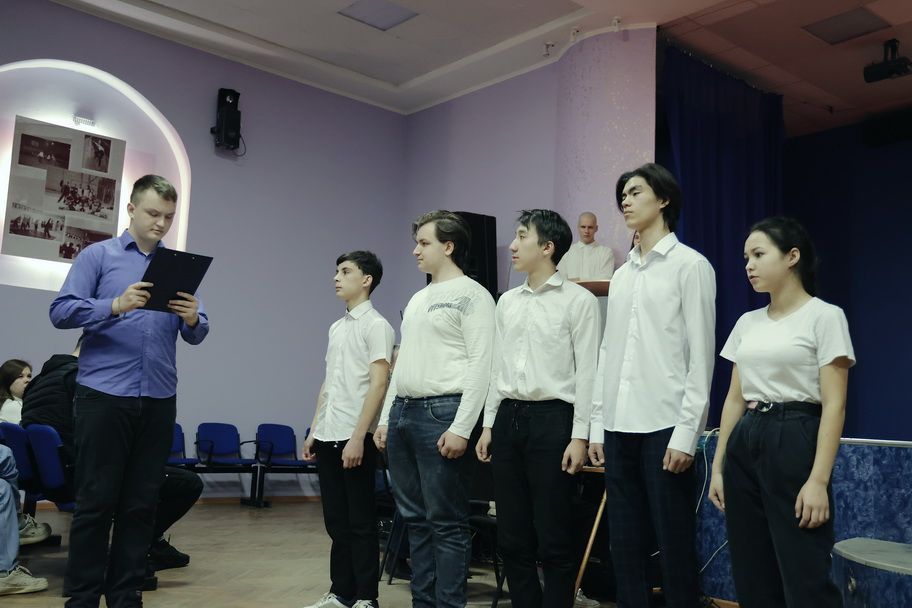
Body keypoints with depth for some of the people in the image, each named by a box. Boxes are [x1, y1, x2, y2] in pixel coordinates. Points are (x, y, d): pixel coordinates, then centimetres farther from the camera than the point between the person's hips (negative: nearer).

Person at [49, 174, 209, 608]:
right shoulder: (98, 255, 5)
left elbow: (196, 335, 9)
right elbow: (61, 311, -5)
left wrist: (192, 319, -13)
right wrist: (116, 305, -20)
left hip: (159, 401, 4)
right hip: (104, 396, -3)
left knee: (140, 504, 7)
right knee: (96, 501, 1)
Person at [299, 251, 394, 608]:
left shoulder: (376, 325, -8)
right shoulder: (336, 327, 16)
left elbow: (378, 384, -15)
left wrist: (358, 436, -19)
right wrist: (314, 430, 16)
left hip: (354, 437, -8)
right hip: (327, 437, 8)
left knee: (361, 522, 0)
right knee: (336, 521, 13)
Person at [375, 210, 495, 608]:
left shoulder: (471, 296, -5)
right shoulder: (416, 300, 20)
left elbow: (480, 366, -13)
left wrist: (461, 428, -19)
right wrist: (386, 417, 17)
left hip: (441, 413, -9)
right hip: (403, 412, 9)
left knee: (446, 522, -4)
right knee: (415, 519, 12)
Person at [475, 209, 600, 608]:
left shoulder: (578, 300, -4)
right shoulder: (507, 301, 13)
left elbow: (587, 372, -8)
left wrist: (580, 436, -13)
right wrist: (489, 425, 12)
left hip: (551, 418, -6)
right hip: (508, 417, 6)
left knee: (553, 538, 0)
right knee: (512, 536, 12)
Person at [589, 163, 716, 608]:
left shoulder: (689, 265, -1)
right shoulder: (622, 275, 15)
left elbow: (701, 354, -7)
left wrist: (686, 432, -13)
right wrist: (597, 424, 10)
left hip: (664, 425, -6)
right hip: (620, 427, 6)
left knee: (674, 545, 1)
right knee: (624, 544, 10)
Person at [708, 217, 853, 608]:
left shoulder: (824, 316, -6)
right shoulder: (747, 323, 12)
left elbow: (834, 405, -11)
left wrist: (819, 479, -18)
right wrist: (718, 466, 11)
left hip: (793, 441, -7)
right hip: (745, 444, 7)